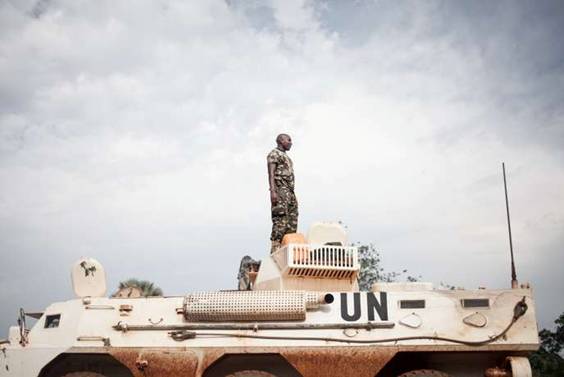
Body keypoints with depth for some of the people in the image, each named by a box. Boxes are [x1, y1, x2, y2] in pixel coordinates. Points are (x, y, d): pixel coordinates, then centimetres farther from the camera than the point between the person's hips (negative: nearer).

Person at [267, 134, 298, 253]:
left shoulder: (286, 157, 29)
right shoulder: (274, 153, 0)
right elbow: (271, 173, -12)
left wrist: (292, 195, 21)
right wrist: (273, 191, -24)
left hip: (290, 192, 9)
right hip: (280, 190, -9)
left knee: (292, 222, 3)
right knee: (280, 221, -16)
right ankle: (275, 250, -19)